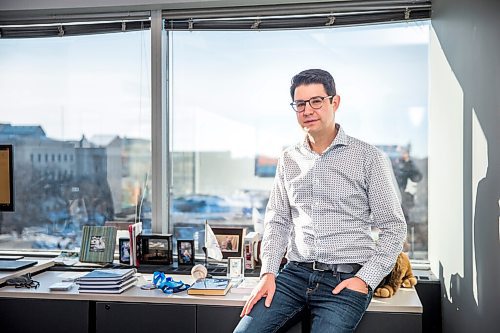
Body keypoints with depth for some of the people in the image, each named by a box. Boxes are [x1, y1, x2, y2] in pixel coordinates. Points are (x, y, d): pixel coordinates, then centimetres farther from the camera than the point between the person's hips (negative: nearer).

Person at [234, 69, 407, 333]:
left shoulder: (367, 157, 0)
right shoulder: (288, 160, 13)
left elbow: (393, 227, 0)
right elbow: (277, 221, 14)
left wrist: (365, 279, -9)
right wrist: (268, 272, 0)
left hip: (346, 279, -3)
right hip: (295, 273, 3)